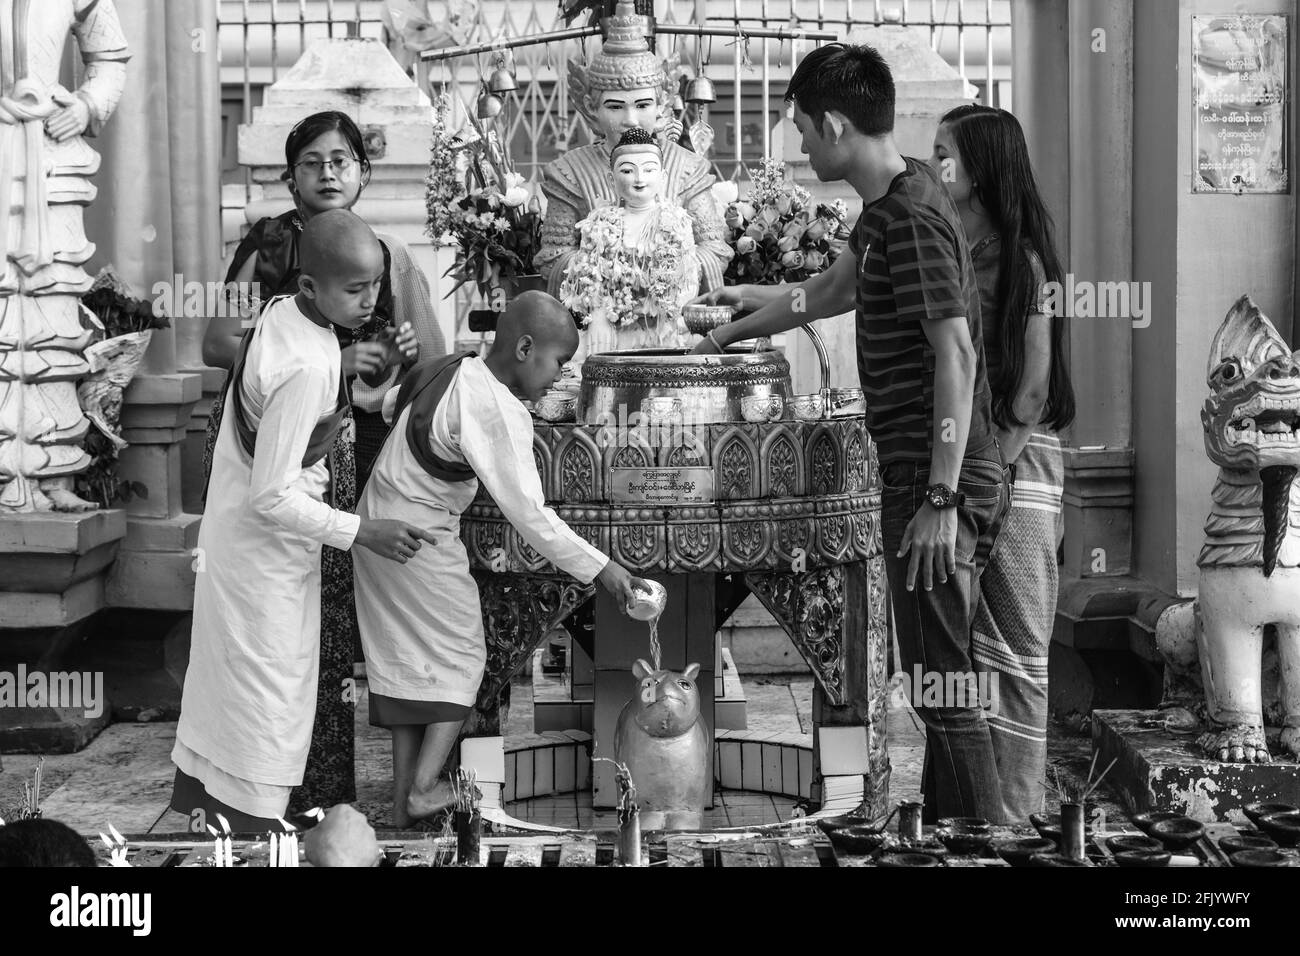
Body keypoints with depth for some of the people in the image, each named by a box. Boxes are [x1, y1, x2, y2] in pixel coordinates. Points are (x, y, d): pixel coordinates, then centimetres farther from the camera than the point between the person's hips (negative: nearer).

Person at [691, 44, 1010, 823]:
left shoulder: (913, 220, -17)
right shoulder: (889, 206, 13)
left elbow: (955, 357, -22)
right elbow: (834, 291, 31)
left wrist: (940, 500, -23)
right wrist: (739, 326, 43)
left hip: (938, 482, -10)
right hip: (924, 475, 10)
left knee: (944, 683, -6)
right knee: (941, 676, 16)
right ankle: (948, 814, 26)